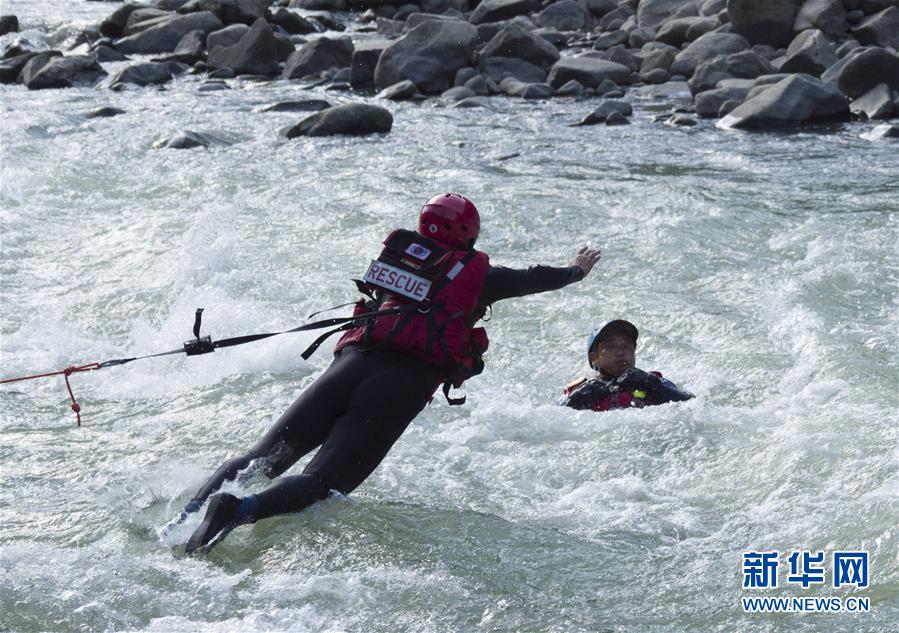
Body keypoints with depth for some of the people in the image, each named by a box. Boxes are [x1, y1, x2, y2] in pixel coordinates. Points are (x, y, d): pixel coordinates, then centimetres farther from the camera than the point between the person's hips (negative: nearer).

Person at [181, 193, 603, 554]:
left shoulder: (395, 253, 23)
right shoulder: (473, 272, 13)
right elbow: (532, 279, 29)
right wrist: (577, 269, 49)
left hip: (352, 363, 4)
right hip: (402, 386, -4)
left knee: (265, 458, 3)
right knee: (322, 482, -13)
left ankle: (186, 516, -17)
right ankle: (240, 511, -37)